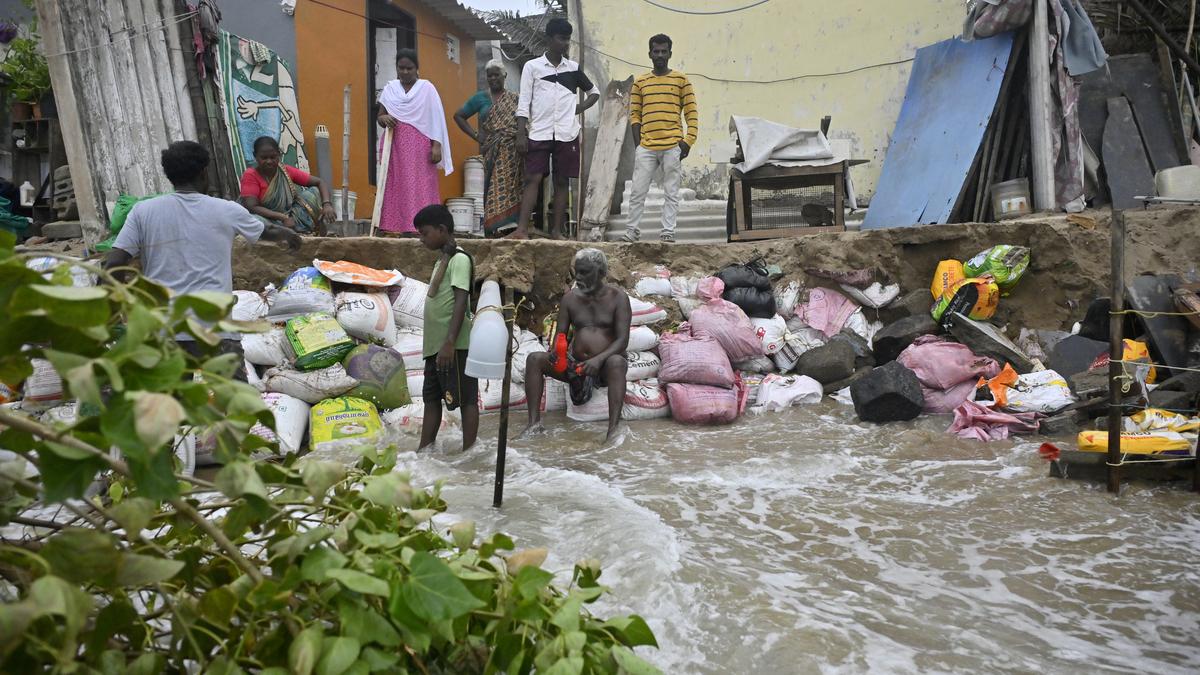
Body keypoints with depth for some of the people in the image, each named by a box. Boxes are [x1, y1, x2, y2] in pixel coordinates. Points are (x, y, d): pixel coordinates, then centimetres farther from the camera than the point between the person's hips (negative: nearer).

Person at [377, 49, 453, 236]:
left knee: (419, 189, -10)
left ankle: (420, 230, -14)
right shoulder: (390, 88, 13)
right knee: (396, 188, -3)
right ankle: (403, 230, -4)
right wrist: (384, 118, -7)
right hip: (395, 146, 4)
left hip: (419, 147, -3)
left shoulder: (426, 88, 4)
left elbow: (435, 118, 0)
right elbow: (380, 116, 17)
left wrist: (436, 145, -10)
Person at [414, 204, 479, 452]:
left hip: (454, 346, -10)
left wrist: (449, 343, -23)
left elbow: (461, 302, -19)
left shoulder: (459, 259, -11)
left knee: (466, 399, -4)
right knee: (431, 398, 13)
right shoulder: (443, 259, 17)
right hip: (435, 345, 10)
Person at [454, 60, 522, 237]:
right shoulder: (480, 97, 9)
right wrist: (476, 136, 3)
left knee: (511, 189, -2)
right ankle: (493, 230, -6)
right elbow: (459, 116, 12)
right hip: (492, 151, -1)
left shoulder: (514, 99, 13)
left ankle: (510, 227, 1)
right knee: (494, 190, -7)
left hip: (512, 152, 1)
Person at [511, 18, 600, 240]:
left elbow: (594, 92, 22)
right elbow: (523, 103, 1)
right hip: (539, 133, -2)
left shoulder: (573, 68, 10)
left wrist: (581, 108, 5)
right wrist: (520, 134, -7)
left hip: (567, 134, 2)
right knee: (532, 178, -8)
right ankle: (522, 229, -11)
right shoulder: (532, 66, 3)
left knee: (562, 181, 2)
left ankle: (557, 230, 6)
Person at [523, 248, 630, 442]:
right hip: (575, 365, 4)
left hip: (605, 364, -4)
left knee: (616, 362, -39)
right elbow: (560, 334, 5)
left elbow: (622, 340, -13)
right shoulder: (570, 298, 6)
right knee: (534, 359, -17)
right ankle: (534, 422, -23)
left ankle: (613, 430, -45)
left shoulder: (617, 297, -5)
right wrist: (555, 352, -20)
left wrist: (599, 359, -31)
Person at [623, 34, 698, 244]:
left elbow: (691, 113, 4)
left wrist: (688, 141, -5)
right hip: (646, 147, 2)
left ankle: (668, 232, 5)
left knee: (671, 193, 1)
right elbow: (634, 114, 10)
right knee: (638, 191, 0)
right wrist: (638, 142, 1)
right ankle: (633, 230, 9)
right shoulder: (640, 82, 11)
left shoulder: (681, 80, 6)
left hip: (673, 146, -2)